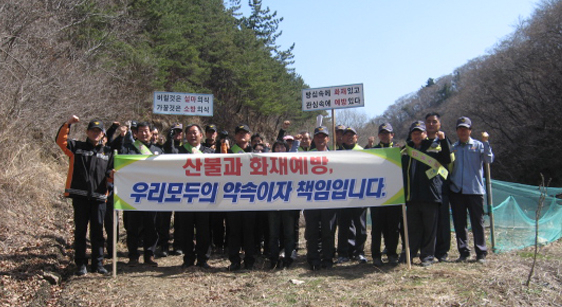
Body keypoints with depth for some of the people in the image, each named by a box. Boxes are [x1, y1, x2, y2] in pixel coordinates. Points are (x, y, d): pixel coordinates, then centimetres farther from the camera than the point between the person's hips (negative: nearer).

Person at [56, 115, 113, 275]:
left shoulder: (107, 152, 13)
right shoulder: (77, 147, 8)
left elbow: (109, 174, 13)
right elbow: (60, 140, -4)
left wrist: (111, 174, -10)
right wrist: (67, 124, -14)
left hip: (99, 196, 1)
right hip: (79, 196, -1)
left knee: (98, 231, 5)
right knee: (80, 230, 5)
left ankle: (98, 263, 14)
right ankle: (81, 264, 13)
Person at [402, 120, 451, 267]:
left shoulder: (433, 149, 6)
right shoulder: (406, 152, 15)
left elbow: (447, 159, -10)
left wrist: (443, 140, -19)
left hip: (430, 196, -3)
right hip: (412, 198, 3)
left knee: (429, 229, 4)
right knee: (413, 229, 9)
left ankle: (427, 256, 12)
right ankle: (409, 254, 15)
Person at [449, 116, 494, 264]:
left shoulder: (478, 145, 4)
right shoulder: (453, 147, 11)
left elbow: (489, 159, -12)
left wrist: (485, 142, -21)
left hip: (475, 190, -2)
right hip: (456, 191, 3)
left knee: (477, 223, 2)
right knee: (459, 223, 7)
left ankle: (481, 253, 10)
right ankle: (463, 252, 17)